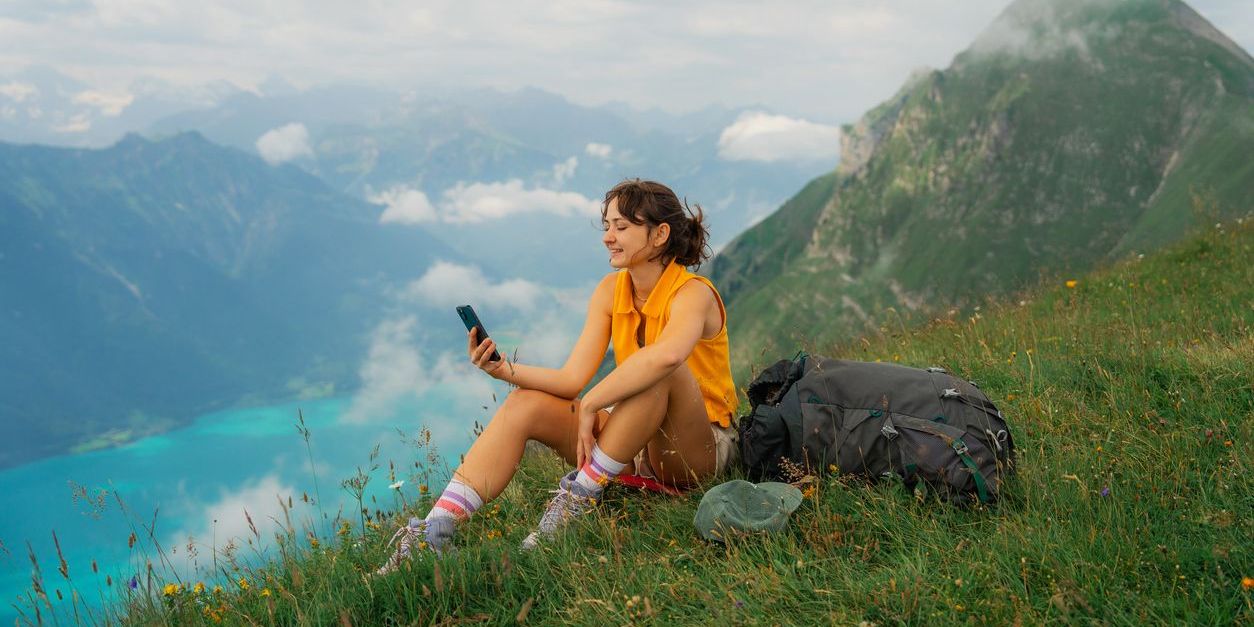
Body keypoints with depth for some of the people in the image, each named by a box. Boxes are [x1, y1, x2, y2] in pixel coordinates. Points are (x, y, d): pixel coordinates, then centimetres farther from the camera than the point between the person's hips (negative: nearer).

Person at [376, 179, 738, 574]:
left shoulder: (693, 293, -17)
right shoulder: (611, 290, 3)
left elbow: (667, 355, -41)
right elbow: (573, 378, -6)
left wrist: (590, 405, -32)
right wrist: (505, 370, -22)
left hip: (702, 448, -6)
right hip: (634, 445, 6)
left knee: (662, 368, -36)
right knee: (525, 405, -14)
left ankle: (580, 497, -25)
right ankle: (432, 537, -23)